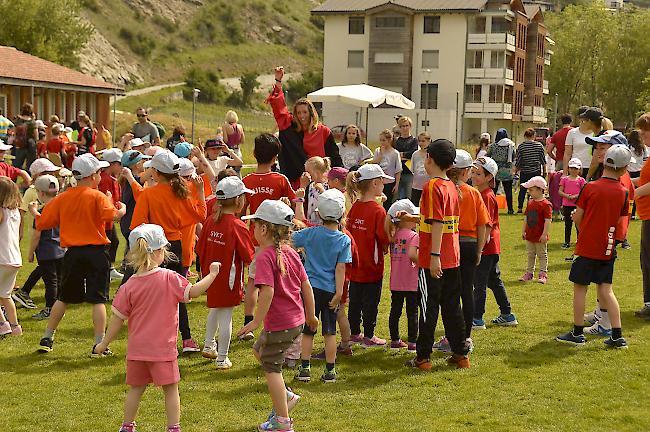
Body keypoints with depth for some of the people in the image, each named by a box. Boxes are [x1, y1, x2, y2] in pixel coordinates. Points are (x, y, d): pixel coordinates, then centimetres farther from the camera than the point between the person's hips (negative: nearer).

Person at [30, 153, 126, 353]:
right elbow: (110, 215, -26)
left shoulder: (62, 198, 6)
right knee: (98, 299, -1)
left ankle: (47, 338, 19)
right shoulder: (97, 196, -7)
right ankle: (100, 343, -4)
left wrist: (34, 212, 27)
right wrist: (122, 210, -6)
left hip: (72, 254, 4)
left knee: (64, 298, 17)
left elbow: (42, 223, 8)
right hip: (96, 252, -4)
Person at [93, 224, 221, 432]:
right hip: (163, 348, -3)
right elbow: (193, 292, -12)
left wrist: (105, 343, 9)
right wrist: (212, 274, 1)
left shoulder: (129, 286, -3)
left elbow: (117, 318, -1)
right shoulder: (169, 278, -12)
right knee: (171, 389, 8)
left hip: (136, 349, 3)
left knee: (136, 389, 16)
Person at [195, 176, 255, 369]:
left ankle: (208, 346, 39)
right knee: (226, 315, 2)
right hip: (229, 278, -6)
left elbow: (200, 249, 5)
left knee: (215, 309, 26)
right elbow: (249, 257, -17)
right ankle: (222, 359, 10)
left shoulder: (210, 221, -2)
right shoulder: (238, 226, -20)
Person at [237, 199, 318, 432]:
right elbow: (306, 286, 8)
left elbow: (268, 291, -28)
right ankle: (285, 395, 28)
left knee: (271, 368, 6)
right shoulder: (291, 253, 5)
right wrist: (311, 315, 19)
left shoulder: (265, 256, -19)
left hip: (279, 324, -9)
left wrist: (257, 321, -21)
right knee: (259, 350, 28)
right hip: (296, 321, 9)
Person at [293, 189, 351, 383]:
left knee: (307, 331, 8)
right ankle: (330, 371, 11)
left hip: (310, 287, 0)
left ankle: (305, 369, 9)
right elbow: (340, 268, -10)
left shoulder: (311, 233, -5)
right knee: (330, 332, 8)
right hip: (330, 290, 0)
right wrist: (338, 293, -8)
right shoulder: (344, 240, -7)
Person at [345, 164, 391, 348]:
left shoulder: (354, 207, 0)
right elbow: (384, 239, -18)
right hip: (372, 264, -6)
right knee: (371, 301, 7)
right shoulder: (378, 210, -19)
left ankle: (354, 333, 29)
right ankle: (368, 337, 16)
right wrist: (385, 249, 2)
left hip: (355, 265, 6)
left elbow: (349, 232, 7)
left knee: (355, 299, 17)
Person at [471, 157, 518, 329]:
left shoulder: (487, 196, -17)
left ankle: (477, 319, 1)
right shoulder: (479, 194, 13)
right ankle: (507, 315, 25)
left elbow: (488, 223, -21)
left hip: (487, 246, -10)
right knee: (494, 280, 17)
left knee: (479, 282, -4)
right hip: (491, 246, 10)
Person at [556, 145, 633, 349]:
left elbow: (577, 217, -5)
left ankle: (578, 333, 11)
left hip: (587, 247, -3)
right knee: (605, 289, 9)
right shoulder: (623, 192, -1)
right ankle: (617, 336, 5)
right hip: (608, 248, 3)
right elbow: (619, 221, 6)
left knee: (580, 288, 7)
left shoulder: (590, 188, -9)